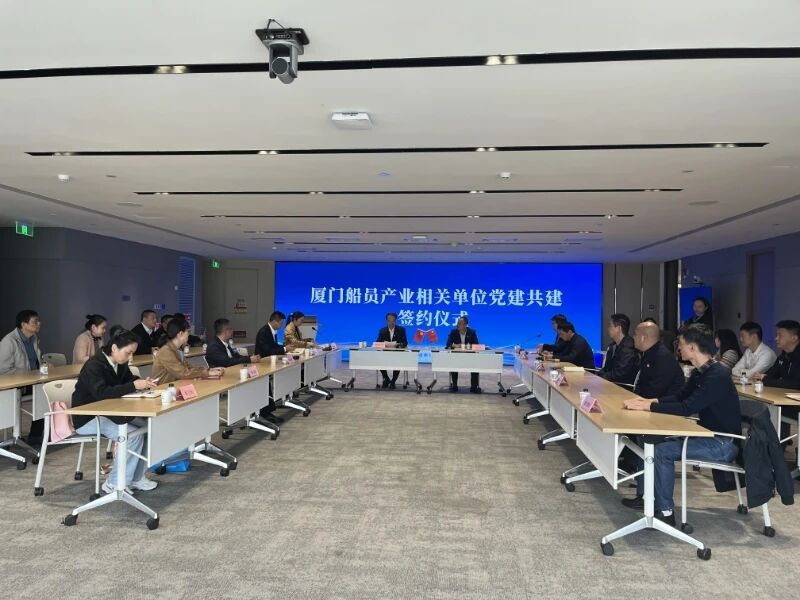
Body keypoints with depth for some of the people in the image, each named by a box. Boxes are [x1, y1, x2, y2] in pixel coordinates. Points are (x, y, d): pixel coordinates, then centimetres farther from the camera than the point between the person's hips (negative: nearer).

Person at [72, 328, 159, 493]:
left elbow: (130, 380, 13)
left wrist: (143, 383, -11)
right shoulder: (93, 365, -23)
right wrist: (134, 386, -36)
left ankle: (136, 478, 2)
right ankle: (114, 484, -10)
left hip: (108, 414, 8)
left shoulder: (120, 364, 1)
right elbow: (101, 393, -35)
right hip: (87, 419, -8)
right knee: (132, 435, -24)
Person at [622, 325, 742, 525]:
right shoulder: (700, 372, 6)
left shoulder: (718, 375, -24)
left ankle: (666, 512, -11)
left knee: (662, 451, -21)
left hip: (723, 443, -9)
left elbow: (687, 408, -29)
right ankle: (644, 496, 13)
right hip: (709, 435, 9)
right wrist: (650, 401, -2)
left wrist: (647, 407, -25)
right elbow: (679, 396, 15)